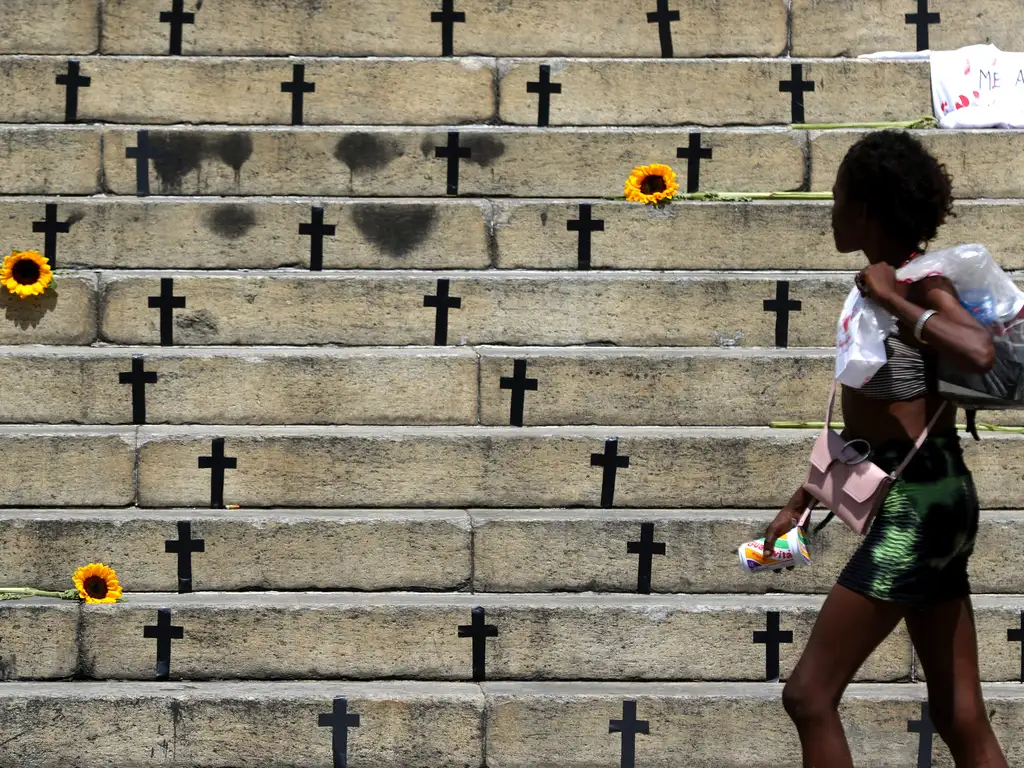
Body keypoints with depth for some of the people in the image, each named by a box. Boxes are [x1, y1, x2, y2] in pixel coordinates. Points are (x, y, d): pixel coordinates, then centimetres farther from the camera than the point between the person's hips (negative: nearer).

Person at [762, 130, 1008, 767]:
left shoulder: (924, 286, -12)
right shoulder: (886, 288, 14)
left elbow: (979, 352, -35)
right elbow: (868, 425, 23)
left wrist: (893, 302, -24)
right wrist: (803, 500, 25)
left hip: (918, 502, -10)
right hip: (925, 502, 10)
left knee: (809, 696, -7)